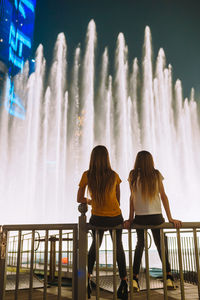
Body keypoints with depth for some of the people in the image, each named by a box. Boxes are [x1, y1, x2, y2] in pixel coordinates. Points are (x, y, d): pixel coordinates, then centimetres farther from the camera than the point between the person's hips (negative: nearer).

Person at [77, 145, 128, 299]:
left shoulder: (87, 175, -9)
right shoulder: (114, 175, -6)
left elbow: (79, 199, -2)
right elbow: (118, 199, 4)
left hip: (97, 219, 0)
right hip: (116, 217, 0)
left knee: (95, 246, 26)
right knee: (119, 247, 22)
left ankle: (87, 278, 17)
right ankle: (124, 282, 20)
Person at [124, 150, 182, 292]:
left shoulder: (133, 175, -2)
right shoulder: (157, 175, 1)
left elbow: (132, 197, -3)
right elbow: (163, 196, 0)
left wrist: (130, 218, 2)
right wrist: (170, 218, 3)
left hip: (139, 218, 0)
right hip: (156, 217, 0)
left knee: (140, 245, 17)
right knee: (160, 245, 17)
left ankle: (135, 278, 9)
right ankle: (169, 277, 9)